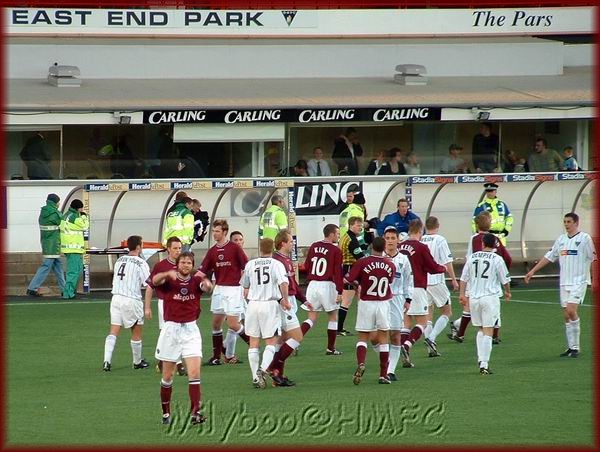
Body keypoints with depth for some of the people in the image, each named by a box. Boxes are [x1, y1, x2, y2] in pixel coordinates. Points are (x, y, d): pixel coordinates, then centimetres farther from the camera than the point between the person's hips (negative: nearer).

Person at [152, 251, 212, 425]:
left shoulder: (196, 281, 1)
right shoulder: (169, 280, -3)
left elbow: (207, 287, -20)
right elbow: (155, 281, -23)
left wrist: (206, 282, -44)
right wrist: (168, 274, -43)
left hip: (190, 330, 0)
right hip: (171, 329, 0)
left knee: (194, 372, -12)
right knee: (167, 376, 8)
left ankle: (195, 412, -15)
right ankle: (166, 413, 22)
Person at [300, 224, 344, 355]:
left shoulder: (314, 247, 6)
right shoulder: (336, 251, -9)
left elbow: (306, 265, 12)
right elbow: (338, 272, -12)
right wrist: (339, 292, -11)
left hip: (312, 284, 5)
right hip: (327, 285, -4)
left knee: (312, 318, 10)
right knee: (333, 317, 12)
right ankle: (330, 348, 14)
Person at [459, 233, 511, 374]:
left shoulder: (472, 257, 5)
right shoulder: (497, 259, -5)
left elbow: (464, 278, 8)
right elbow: (505, 279, 2)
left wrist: (462, 294, 19)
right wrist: (507, 292, 22)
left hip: (474, 297, 4)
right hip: (490, 297, -3)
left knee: (481, 330, 20)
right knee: (488, 332, -2)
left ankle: (480, 359, 12)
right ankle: (484, 364, -8)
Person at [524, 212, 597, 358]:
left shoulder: (584, 238, -4)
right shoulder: (561, 239, 13)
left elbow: (594, 259, -3)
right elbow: (549, 257, 19)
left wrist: (595, 280, -9)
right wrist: (533, 271, 17)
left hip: (579, 282, -6)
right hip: (564, 282, 6)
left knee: (571, 310, -18)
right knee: (566, 315, 5)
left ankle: (576, 347, -11)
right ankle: (571, 347, 11)